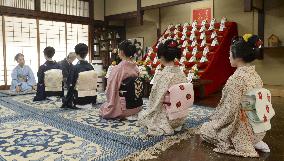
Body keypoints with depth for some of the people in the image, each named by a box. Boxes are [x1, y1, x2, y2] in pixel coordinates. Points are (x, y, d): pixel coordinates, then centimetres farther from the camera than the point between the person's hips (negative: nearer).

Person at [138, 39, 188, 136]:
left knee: (141, 117, 20)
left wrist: (147, 115, -1)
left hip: (167, 117, -7)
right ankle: (176, 125, 20)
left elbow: (155, 101, -18)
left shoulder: (161, 75, -24)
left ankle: (164, 128, 9)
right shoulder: (181, 74, -4)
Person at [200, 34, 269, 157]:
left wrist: (216, 124, -8)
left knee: (204, 129, 15)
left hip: (241, 130, -8)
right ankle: (254, 141, 12)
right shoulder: (256, 76, 0)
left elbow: (231, 110, -24)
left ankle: (245, 144, 1)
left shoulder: (236, 78, -25)